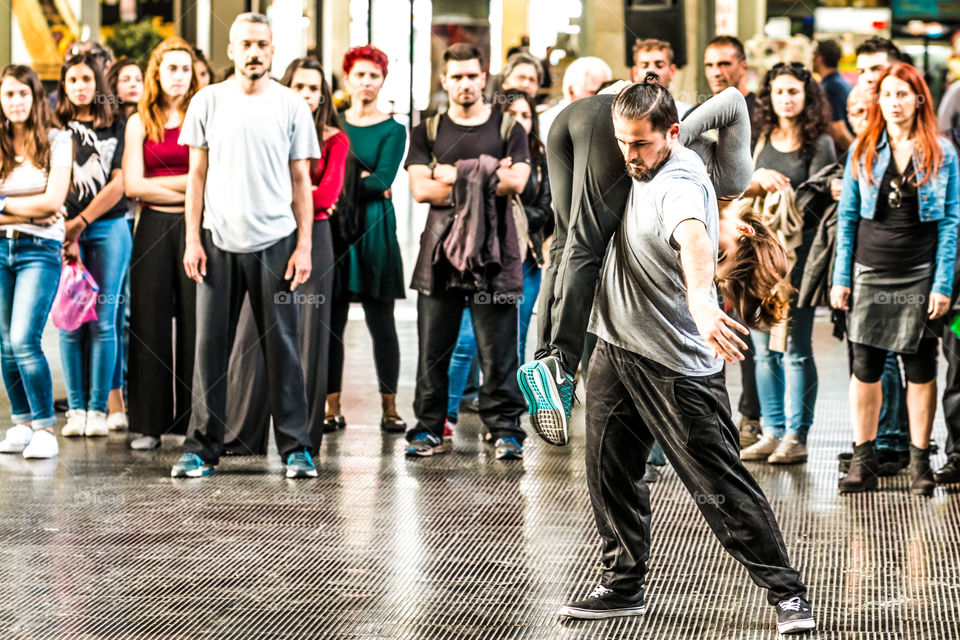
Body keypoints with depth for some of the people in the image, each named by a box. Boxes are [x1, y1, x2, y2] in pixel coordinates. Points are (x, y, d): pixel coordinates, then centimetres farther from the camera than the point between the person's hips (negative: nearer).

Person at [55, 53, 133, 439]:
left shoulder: (117, 128, 8)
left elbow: (119, 183, 1)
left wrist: (81, 222, -6)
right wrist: (64, 234, -8)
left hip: (108, 228, -1)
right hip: (65, 231, 1)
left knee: (103, 321, -3)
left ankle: (99, 408, 1)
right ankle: (76, 408, 3)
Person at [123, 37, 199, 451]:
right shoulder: (140, 122, 8)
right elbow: (132, 185, -1)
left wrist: (161, 183, -6)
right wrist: (187, 189, -6)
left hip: (194, 228, -1)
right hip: (153, 227, 1)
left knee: (195, 320, -2)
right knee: (150, 320, 0)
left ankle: (196, 420, 4)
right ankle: (149, 423, 5)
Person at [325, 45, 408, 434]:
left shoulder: (393, 130, 4)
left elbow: (383, 179, -8)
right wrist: (363, 178, -9)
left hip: (374, 229, -2)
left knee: (381, 322, 0)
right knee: (330, 320, -1)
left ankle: (389, 407, 6)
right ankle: (332, 407, 3)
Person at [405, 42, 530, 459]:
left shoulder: (508, 129, 10)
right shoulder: (427, 132, 14)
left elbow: (516, 182, -7)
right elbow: (420, 189, -1)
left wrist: (455, 176, -7)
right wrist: (484, 176, -7)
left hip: (494, 253, -2)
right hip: (440, 252, 2)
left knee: (498, 348, -5)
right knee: (433, 347, 1)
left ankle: (505, 430, 0)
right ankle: (428, 429, 9)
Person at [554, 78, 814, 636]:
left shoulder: (681, 182, -25)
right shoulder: (645, 167, 4)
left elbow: (693, 238, -49)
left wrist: (701, 299, -67)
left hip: (676, 364, -8)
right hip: (616, 347, 8)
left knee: (719, 483, -5)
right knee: (612, 474, 11)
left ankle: (787, 592, 5)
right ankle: (623, 585, 26)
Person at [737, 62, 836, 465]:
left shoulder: (819, 143, -2)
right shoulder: (763, 139, 13)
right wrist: (760, 180, -10)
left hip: (798, 250, -6)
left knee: (795, 349, -4)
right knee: (764, 349, 8)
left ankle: (797, 436, 1)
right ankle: (772, 433, 14)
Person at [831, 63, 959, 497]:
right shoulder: (863, 150, 5)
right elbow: (847, 216, 7)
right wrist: (841, 277, 1)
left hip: (920, 276, -1)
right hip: (869, 273, 2)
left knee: (920, 369, 4)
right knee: (865, 367, 1)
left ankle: (920, 461, 14)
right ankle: (863, 461, 9)